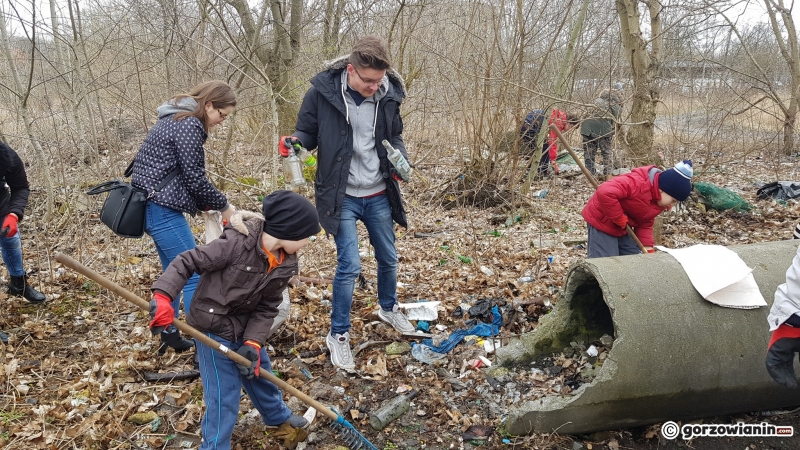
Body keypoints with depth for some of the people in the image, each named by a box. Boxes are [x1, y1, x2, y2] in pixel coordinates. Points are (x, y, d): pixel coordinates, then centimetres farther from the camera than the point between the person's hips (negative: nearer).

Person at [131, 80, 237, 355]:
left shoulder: (174, 119, 17)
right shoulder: (190, 125, -14)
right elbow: (195, 178, -15)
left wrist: (206, 205, 13)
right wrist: (223, 206, -1)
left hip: (151, 206, 11)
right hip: (163, 210, -11)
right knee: (194, 276, -7)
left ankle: (169, 336, 29)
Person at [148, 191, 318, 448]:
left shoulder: (285, 264, -8)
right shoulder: (237, 243, -29)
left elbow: (267, 308, -4)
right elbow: (188, 262, -24)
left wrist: (253, 342, -15)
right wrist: (163, 296, -35)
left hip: (245, 328, 7)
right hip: (214, 327, -7)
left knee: (260, 373, 26)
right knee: (224, 395, 0)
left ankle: (277, 415, 53)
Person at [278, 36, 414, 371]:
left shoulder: (388, 95, -5)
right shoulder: (322, 92, -15)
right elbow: (307, 133, -4)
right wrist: (294, 142, -27)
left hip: (378, 196, 4)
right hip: (342, 196, -4)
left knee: (388, 258, 19)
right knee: (349, 265, -7)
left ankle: (388, 309, 47)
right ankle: (338, 335, 14)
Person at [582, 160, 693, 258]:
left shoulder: (659, 201, 1)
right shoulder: (638, 183, -31)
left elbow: (645, 224, 8)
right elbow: (604, 192, -41)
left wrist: (648, 249, -4)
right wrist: (618, 218, -30)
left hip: (622, 228, 10)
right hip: (601, 221, -9)